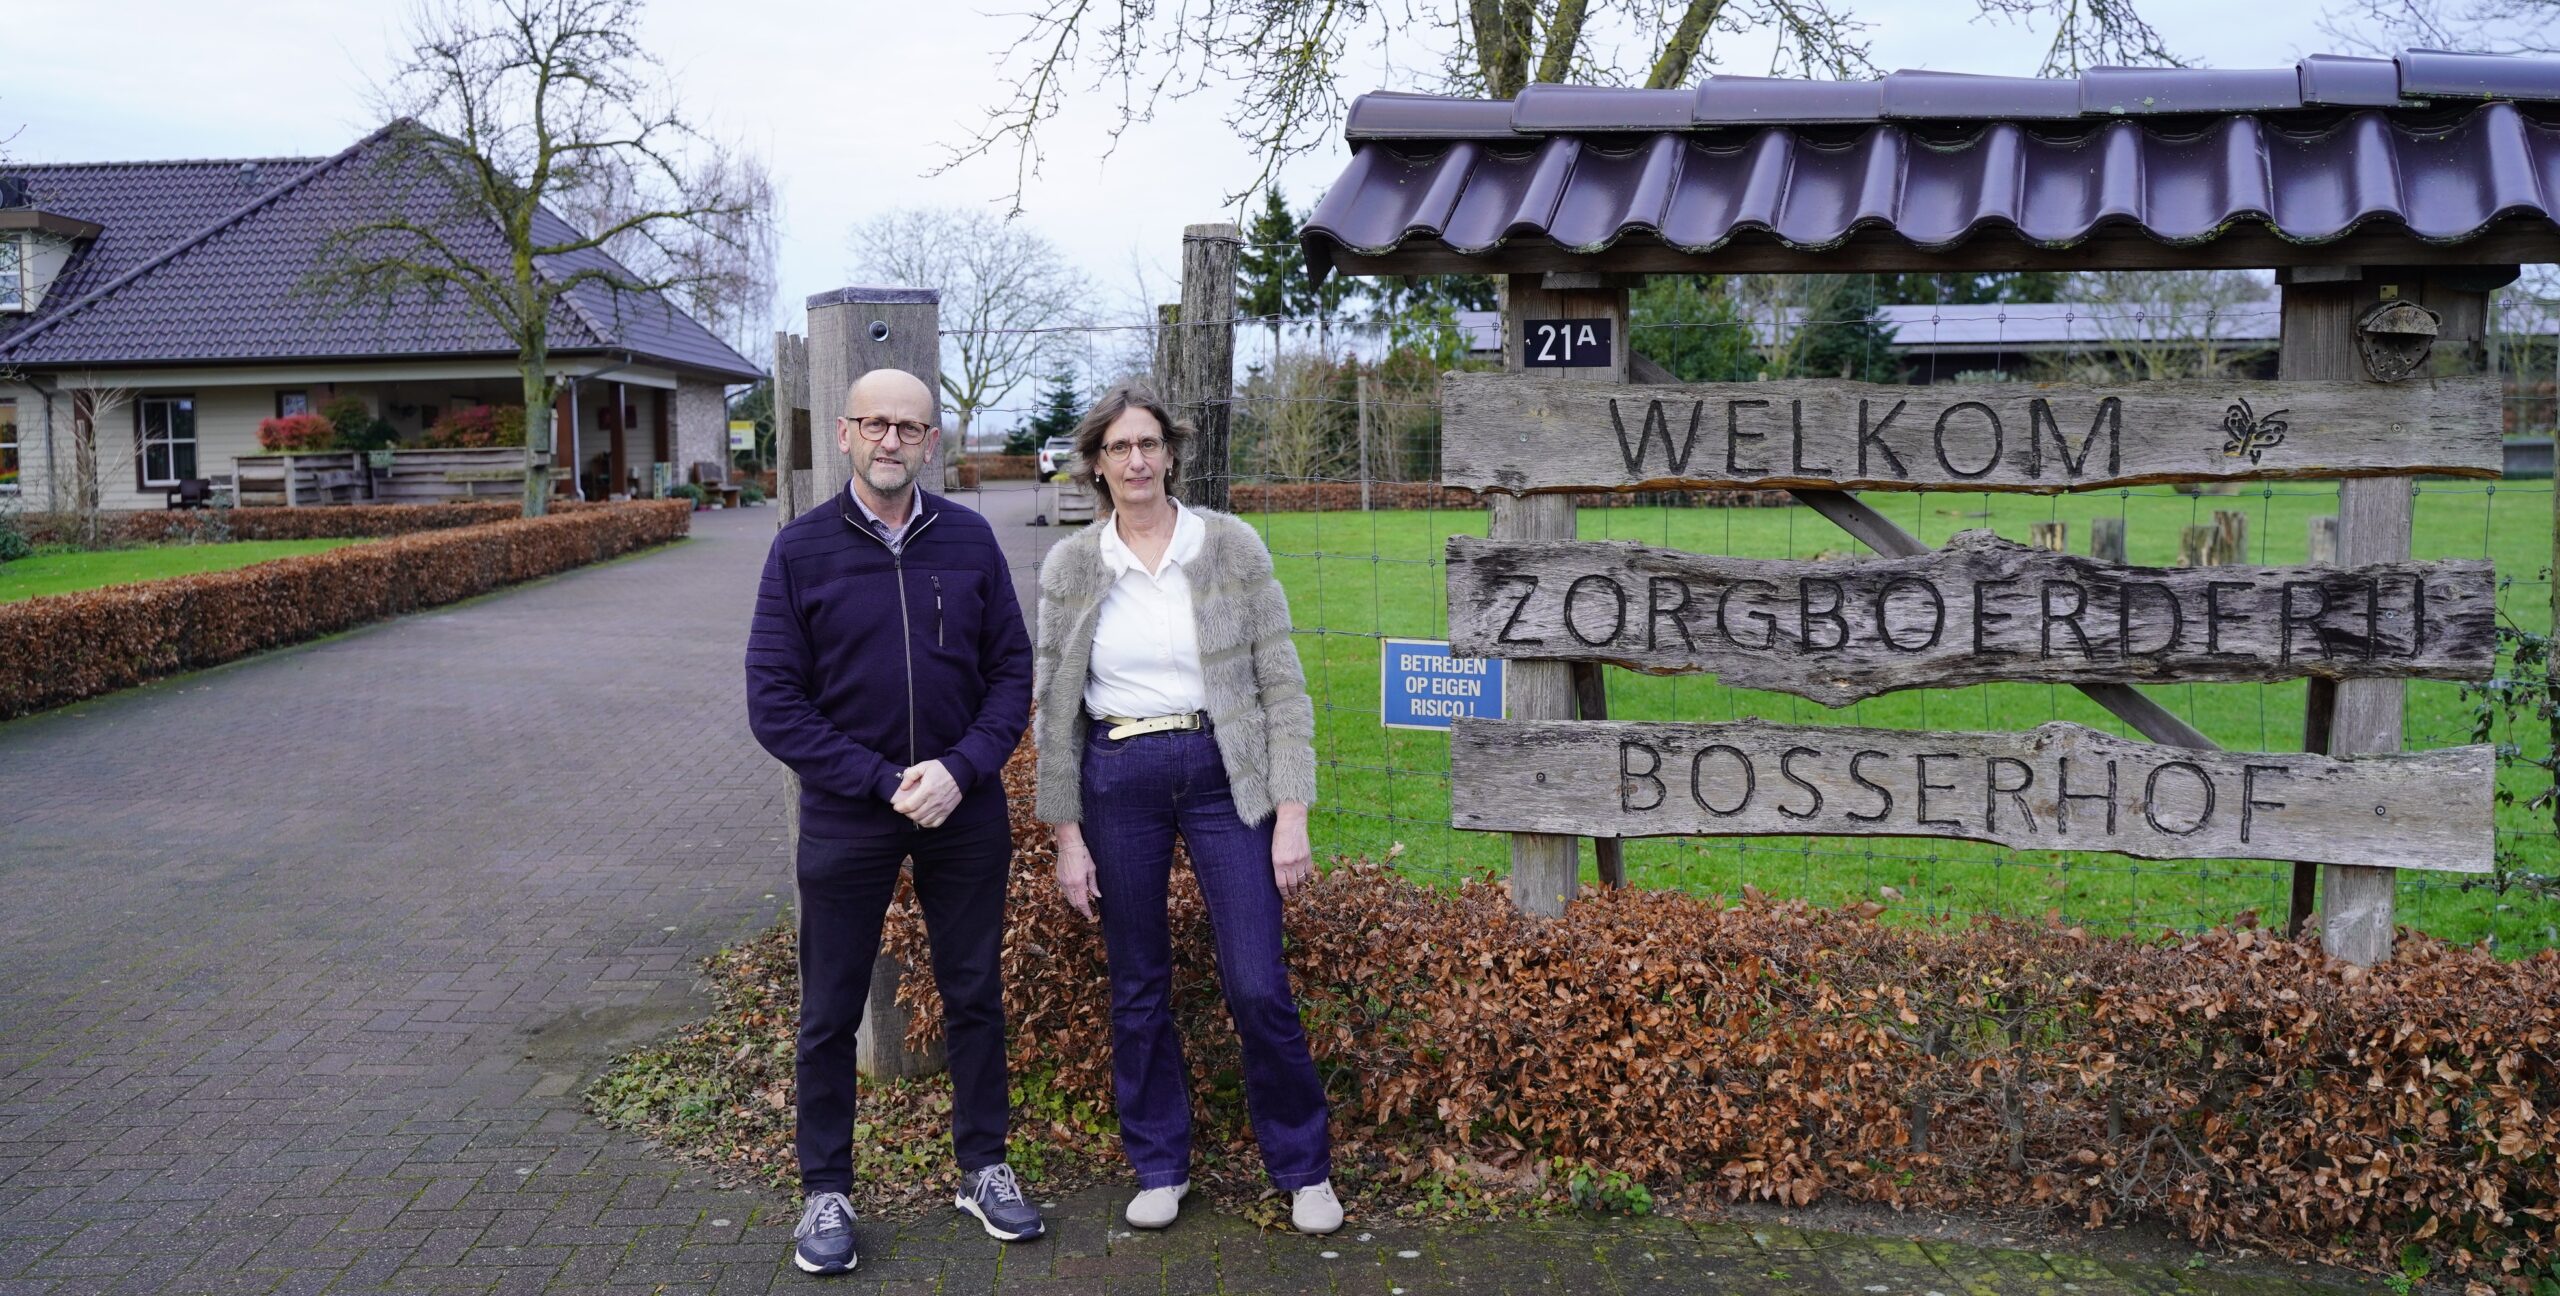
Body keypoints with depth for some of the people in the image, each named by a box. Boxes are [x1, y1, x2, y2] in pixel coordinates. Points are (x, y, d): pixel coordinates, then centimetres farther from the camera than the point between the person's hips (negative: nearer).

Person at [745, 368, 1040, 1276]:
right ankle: (825, 1192, 24)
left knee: (974, 995, 13)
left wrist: (961, 769, -14)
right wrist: (885, 782, -15)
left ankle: (983, 1168, 29)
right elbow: (774, 702, -8)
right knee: (830, 1012, 8)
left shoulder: (969, 540, 0)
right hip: (847, 815, -2)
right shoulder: (802, 548, -6)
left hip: (965, 807, 2)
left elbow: (1012, 671, 2)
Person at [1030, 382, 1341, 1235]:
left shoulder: (1232, 547, -3)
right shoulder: (1070, 567, 2)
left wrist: (1292, 815, -8)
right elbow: (1052, 708, 6)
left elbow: (1282, 686, -2)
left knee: (1258, 987, -4)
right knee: (1138, 989, 11)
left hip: (1223, 772, -2)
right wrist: (1068, 835, 2)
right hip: (1117, 781, 2)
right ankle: (1160, 1167, 29)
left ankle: (1304, 1168, 17)